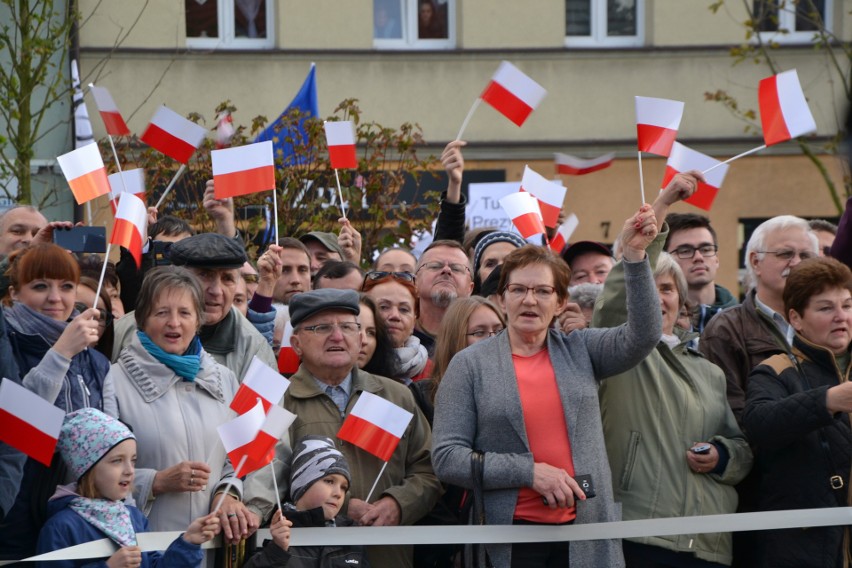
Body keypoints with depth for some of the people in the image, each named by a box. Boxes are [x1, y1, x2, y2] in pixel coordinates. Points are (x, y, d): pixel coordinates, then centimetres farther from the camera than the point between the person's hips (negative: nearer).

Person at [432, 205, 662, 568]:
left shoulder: (580, 351, 9)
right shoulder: (470, 364, 1)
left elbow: (641, 337, -6)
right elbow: (447, 458, -5)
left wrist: (634, 255, -14)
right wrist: (530, 472, -14)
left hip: (586, 531, 2)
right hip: (510, 533, -2)